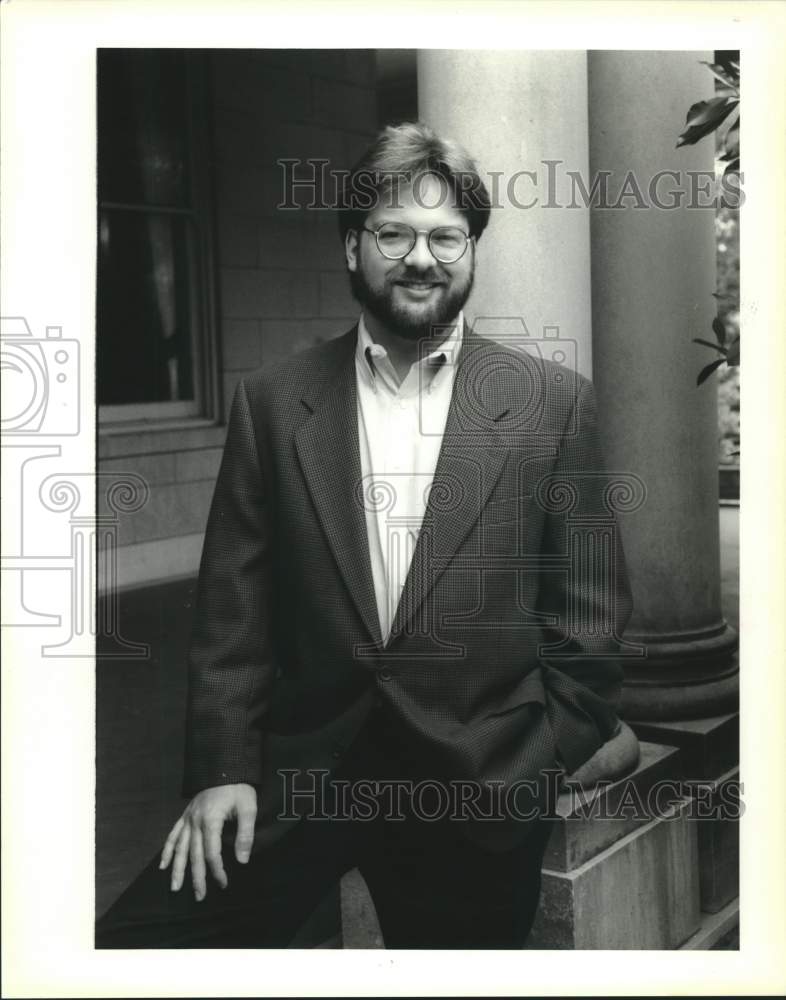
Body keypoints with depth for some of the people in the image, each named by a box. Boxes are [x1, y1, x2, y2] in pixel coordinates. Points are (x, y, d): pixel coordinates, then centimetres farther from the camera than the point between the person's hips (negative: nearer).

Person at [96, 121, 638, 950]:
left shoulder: (555, 403, -1)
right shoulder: (272, 401, 1)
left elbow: (588, 600, 3)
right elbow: (233, 603, 1)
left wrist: (569, 739, 3)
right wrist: (222, 766, -4)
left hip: (481, 784, 0)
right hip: (301, 769, 1)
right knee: (136, 942, -6)